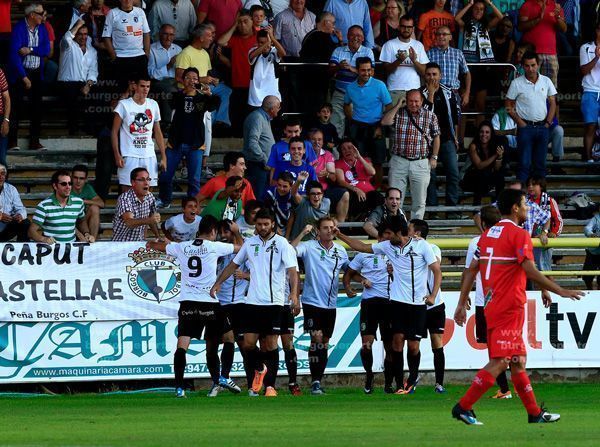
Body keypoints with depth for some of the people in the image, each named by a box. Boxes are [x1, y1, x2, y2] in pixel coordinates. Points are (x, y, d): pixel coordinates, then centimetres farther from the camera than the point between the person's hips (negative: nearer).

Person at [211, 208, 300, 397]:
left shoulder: (282, 244, -2)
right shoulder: (250, 243, 11)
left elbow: (292, 270, -10)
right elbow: (234, 264, 23)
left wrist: (294, 293, -24)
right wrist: (218, 283, 16)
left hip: (274, 302, -3)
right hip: (252, 302, 3)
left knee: (271, 344, -4)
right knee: (248, 343, -3)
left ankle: (270, 386, 2)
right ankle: (259, 369, 26)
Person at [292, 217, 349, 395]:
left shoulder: (340, 251, 9)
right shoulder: (309, 247, -5)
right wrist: (302, 233, -25)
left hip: (330, 304, 5)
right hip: (312, 301, -5)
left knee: (325, 342, 9)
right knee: (317, 337, -15)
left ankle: (318, 381, 16)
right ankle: (315, 382, -12)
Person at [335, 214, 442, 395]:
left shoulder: (421, 246, -6)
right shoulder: (388, 246, 6)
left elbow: (437, 271, -4)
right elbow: (362, 247, 17)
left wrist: (433, 295, -13)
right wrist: (340, 236, 14)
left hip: (418, 303, -3)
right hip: (398, 301, 3)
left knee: (413, 346, -2)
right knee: (398, 339, -10)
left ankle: (413, 378, 25)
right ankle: (400, 384, -3)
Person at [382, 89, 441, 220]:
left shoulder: (430, 116, 3)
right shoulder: (399, 113, 2)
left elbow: (436, 137, 9)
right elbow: (385, 122, -15)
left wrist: (434, 157, 4)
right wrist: (397, 106, -11)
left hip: (421, 163, 0)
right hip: (399, 161, 0)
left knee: (419, 201, 3)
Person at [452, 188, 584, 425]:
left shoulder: (488, 235, 14)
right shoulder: (519, 235, -10)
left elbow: (471, 270, 12)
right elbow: (530, 272, -18)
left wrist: (462, 303, 14)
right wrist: (560, 291, -14)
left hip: (491, 306, 9)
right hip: (510, 307, -9)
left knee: (517, 361, 13)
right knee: (500, 361, -10)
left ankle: (535, 413, 17)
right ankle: (463, 407, -14)